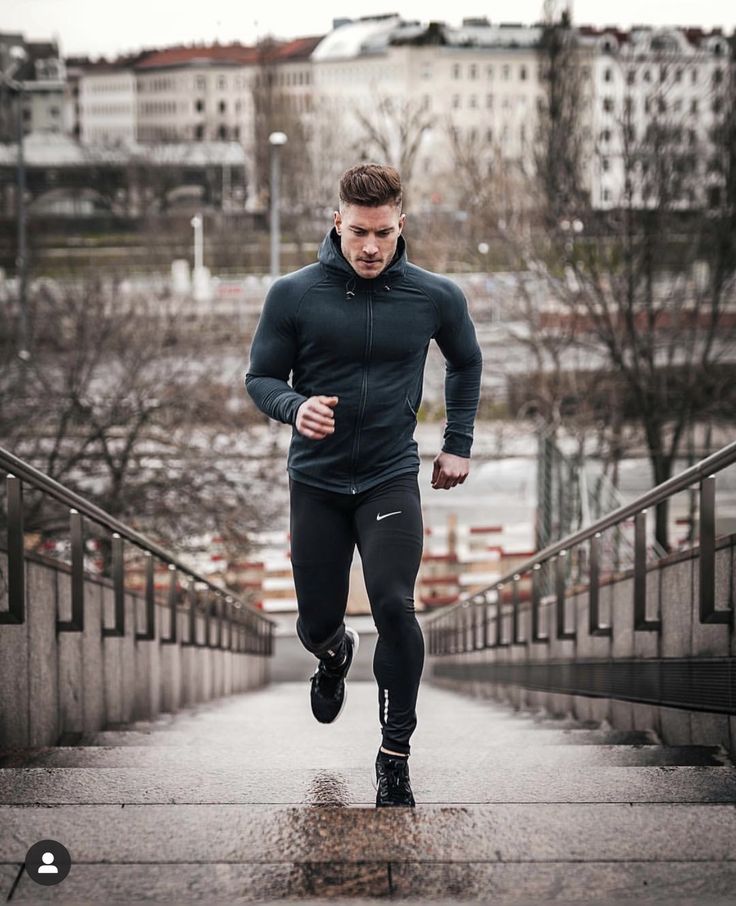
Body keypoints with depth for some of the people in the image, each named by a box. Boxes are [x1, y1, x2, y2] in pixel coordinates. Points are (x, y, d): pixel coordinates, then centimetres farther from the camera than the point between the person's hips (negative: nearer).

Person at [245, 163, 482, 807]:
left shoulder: (436, 297, -4)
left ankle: (396, 753, -4)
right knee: (317, 621, 8)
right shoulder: (294, 295, -8)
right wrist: (294, 407, -21)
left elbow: (466, 363, 16)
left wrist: (459, 443, 14)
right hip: (316, 481, 1)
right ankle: (335, 654, 48)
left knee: (393, 605, -19)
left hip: (391, 478, -1)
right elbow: (261, 377, 0)